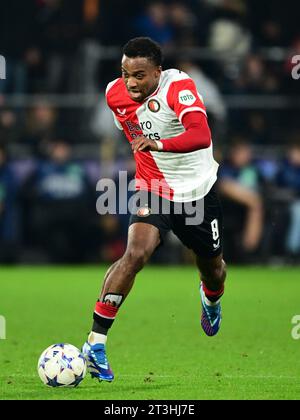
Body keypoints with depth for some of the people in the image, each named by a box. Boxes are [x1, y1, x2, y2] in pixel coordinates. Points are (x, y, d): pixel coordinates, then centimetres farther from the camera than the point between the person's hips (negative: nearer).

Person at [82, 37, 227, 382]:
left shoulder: (178, 86, -25)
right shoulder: (115, 93, -9)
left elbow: (201, 136, -42)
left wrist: (158, 144, -56)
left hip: (198, 191, -1)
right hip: (153, 190, 1)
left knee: (212, 267, 17)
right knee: (136, 253, -26)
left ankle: (211, 300, 58)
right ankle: (95, 342, -25)